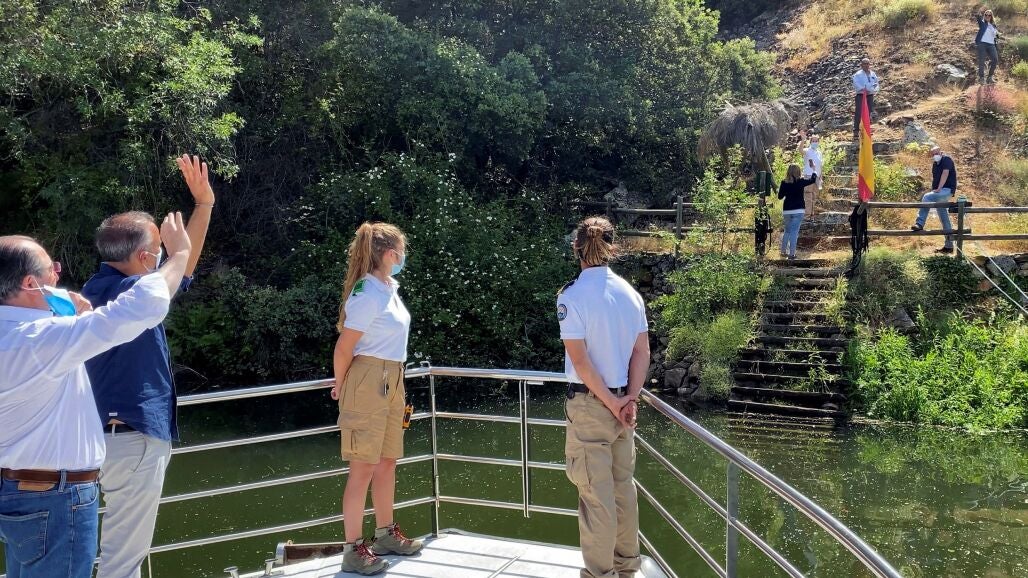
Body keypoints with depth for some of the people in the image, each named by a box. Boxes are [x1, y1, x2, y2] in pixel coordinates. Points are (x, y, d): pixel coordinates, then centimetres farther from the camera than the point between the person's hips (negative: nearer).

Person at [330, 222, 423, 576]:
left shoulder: (389, 288, 9)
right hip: (367, 382, -9)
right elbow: (344, 348, -16)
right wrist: (341, 387, -2)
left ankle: (386, 534, 30)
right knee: (363, 468, -3)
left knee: (388, 463, 17)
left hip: (391, 383, 9)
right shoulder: (368, 294, -18)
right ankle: (353, 549, 5)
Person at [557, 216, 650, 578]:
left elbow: (580, 360, -17)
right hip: (622, 400, 6)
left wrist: (612, 403, -10)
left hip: (590, 403, -6)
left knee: (595, 493, 2)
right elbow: (642, 351, 1)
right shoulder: (630, 293, 4)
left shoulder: (572, 296, -13)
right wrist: (630, 398, -3)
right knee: (623, 486, 16)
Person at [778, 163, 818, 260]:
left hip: (786, 210, 3)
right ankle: (791, 254, -7)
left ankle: (783, 251, 23)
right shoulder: (800, 182, -8)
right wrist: (813, 168, 19)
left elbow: (780, 196, 5)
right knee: (794, 232, -3)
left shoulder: (784, 183, -1)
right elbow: (813, 180, 5)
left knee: (787, 231, 19)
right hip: (798, 210, -3)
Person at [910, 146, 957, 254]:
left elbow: (945, 174, -17)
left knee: (927, 197, -30)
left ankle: (919, 224, -34)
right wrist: (933, 189, 9)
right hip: (940, 192, 9)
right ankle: (949, 246, 11)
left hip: (947, 190, -9)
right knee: (944, 220, 8)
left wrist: (938, 189, -24)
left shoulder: (946, 159, -5)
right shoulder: (935, 164, 20)